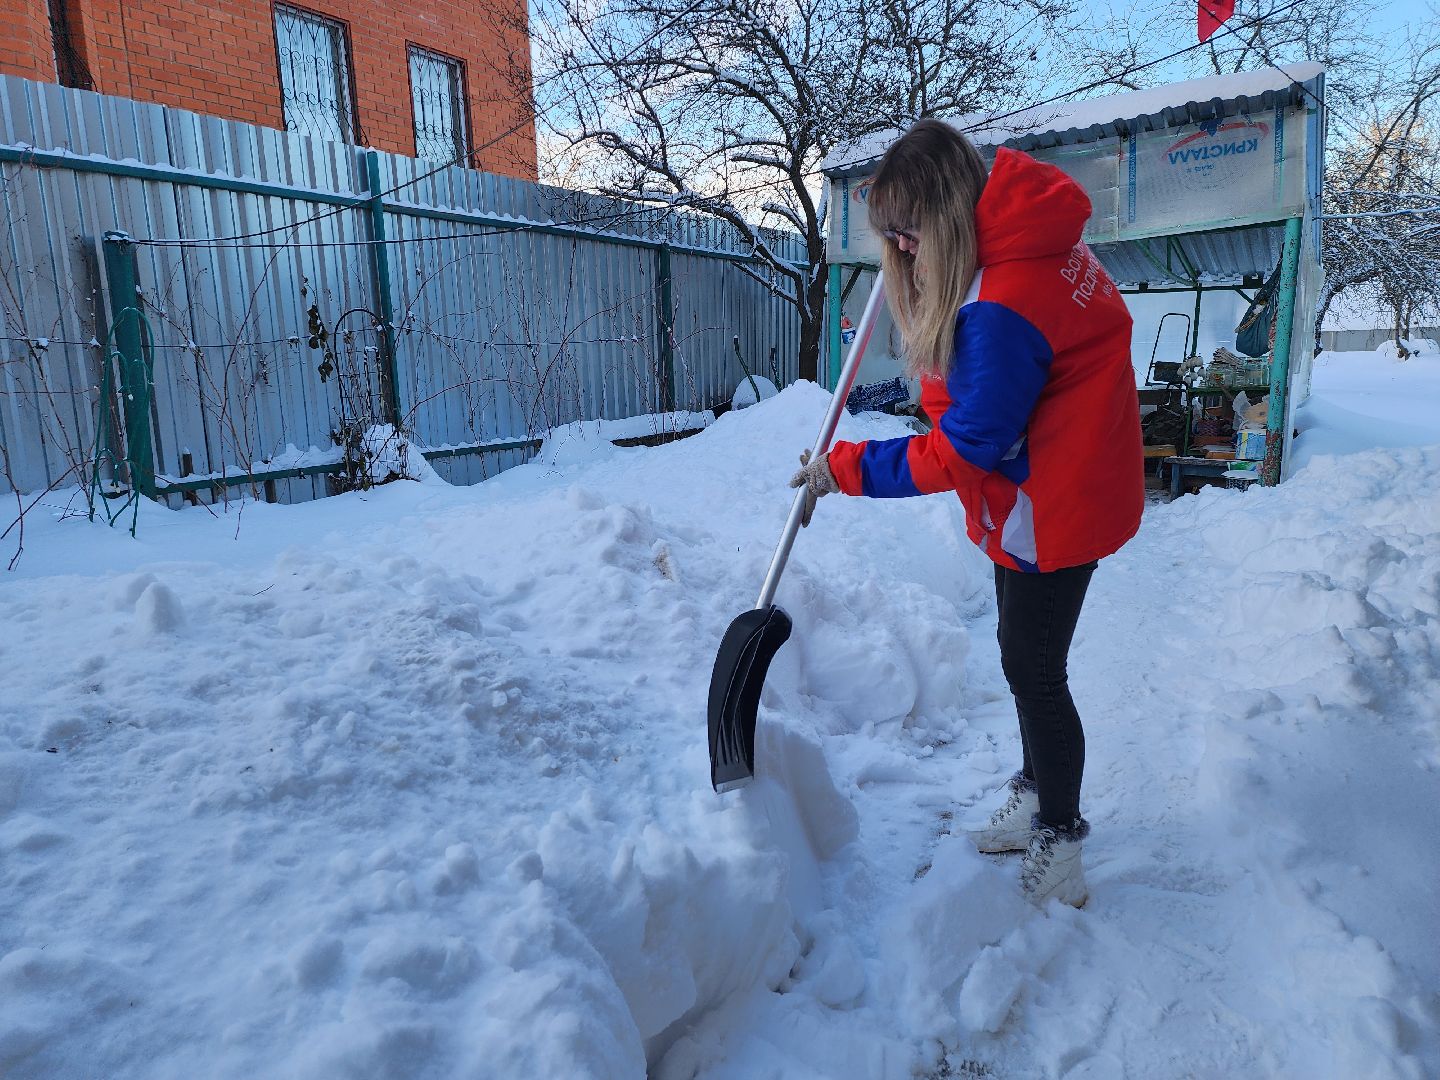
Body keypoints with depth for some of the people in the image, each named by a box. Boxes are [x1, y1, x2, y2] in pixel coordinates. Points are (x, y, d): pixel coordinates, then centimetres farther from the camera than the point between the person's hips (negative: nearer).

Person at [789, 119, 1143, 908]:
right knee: (1027, 661, 21)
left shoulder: (1000, 308, -30)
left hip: (1053, 508, -10)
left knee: (1034, 672, 2)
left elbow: (963, 452, -26)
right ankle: (1035, 802, 40)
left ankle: (1059, 854, 22)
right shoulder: (1038, 246, 2)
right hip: (1053, 493, 10)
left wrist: (845, 468, -18)